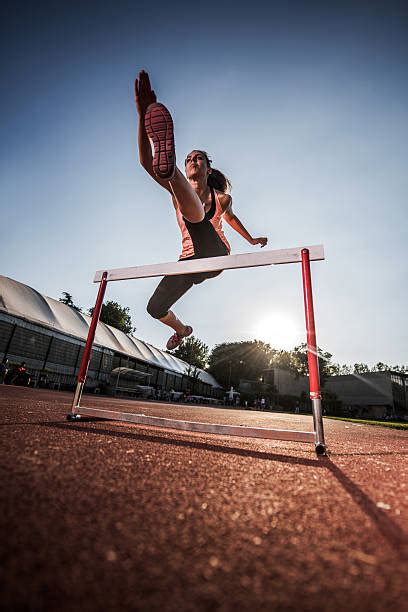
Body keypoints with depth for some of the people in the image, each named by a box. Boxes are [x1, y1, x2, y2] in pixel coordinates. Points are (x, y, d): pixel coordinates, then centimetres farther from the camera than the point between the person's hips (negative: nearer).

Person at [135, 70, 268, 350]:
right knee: (155, 308, 2)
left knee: (194, 211, -32)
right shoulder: (177, 190, 9)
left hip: (216, 255, -4)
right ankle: (182, 330, 35)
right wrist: (143, 115, -22)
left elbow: (230, 216, 32)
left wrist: (252, 239, 45)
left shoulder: (222, 197, 9)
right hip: (190, 260, 4)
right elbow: (145, 162, -8)